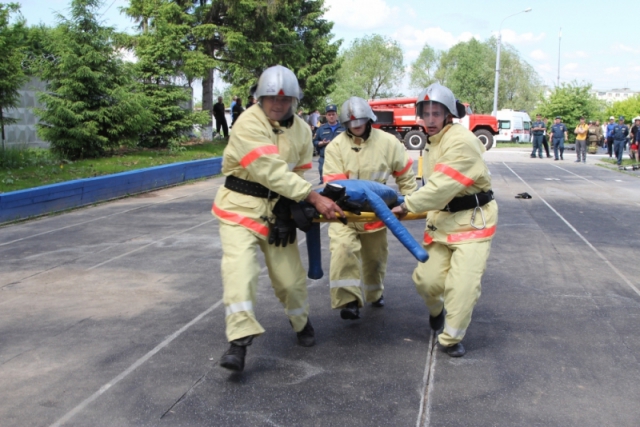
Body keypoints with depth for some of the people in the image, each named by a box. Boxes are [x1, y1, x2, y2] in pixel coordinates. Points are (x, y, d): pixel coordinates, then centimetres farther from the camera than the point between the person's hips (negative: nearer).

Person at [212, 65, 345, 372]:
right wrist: (315, 198, -29)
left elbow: (301, 173, 5)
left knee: (290, 275, 8)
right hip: (240, 207, -4)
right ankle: (239, 342, -17)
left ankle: (301, 322, 36)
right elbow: (272, 171, -26)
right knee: (239, 268, -21)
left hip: (278, 208, 5)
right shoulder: (248, 124, -18)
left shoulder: (301, 130, 4)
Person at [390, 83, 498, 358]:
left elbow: (442, 186, -25)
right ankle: (436, 310, 37)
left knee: (463, 284, -12)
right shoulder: (435, 142, 10)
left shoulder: (461, 141, -19)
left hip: (473, 220, -7)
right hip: (443, 219, 7)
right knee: (427, 279, 3)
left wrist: (408, 205, -18)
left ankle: (451, 339, 9)